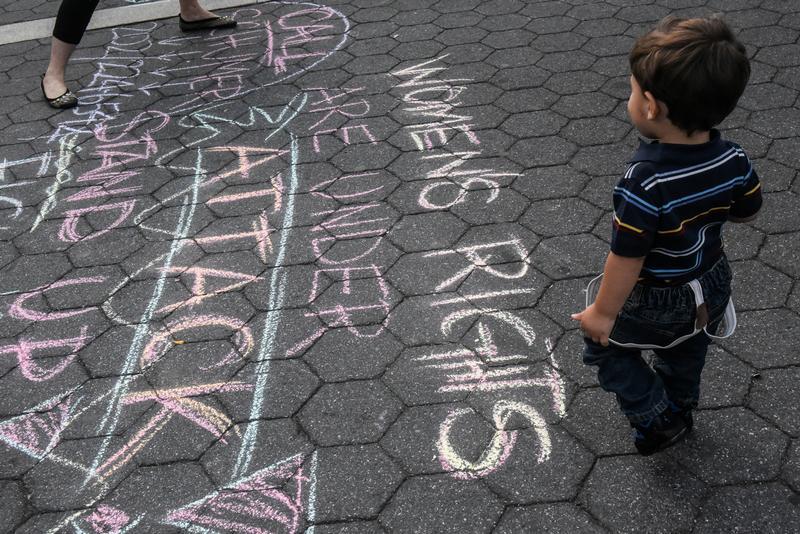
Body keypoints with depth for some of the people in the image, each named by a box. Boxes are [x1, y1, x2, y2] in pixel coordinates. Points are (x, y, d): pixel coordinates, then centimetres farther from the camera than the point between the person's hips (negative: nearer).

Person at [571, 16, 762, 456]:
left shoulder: (645, 182, -37)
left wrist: (603, 313, -17)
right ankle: (680, 408, 57)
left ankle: (656, 421, 25)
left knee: (605, 346, 19)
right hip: (711, 288, 7)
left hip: (655, 303, -6)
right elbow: (746, 212, 0)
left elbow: (627, 257, -30)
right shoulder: (733, 159, -17)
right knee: (686, 348, 33)